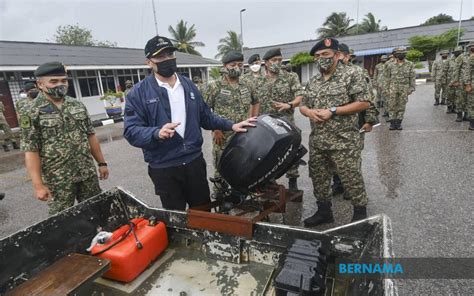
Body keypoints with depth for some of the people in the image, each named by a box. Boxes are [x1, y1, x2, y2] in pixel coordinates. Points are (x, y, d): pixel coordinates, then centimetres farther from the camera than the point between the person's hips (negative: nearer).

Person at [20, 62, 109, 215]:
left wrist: (101, 163, 10)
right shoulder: (32, 113, -7)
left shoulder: (78, 105, 6)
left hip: (88, 174, 4)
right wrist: (38, 185, -12)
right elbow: (31, 151, -9)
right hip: (58, 180, -4)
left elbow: (91, 136, 11)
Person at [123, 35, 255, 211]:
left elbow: (205, 117, 14)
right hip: (163, 168, -3)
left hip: (195, 161, 4)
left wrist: (231, 126, 5)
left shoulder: (189, 85, 7)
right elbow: (131, 131, -13)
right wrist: (157, 133, -32)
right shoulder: (139, 93, -6)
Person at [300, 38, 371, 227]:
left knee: (351, 178, 2)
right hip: (317, 142, 6)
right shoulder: (313, 82, 13)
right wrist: (310, 112, -7)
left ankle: (360, 213, 23)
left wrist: (333, 111, -17)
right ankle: (324, 211, 30)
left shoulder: (351, 76, -5)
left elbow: (364, 103, -11)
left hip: (343, 141, -6)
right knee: (318, 178, 14)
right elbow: (303, 106, 18)